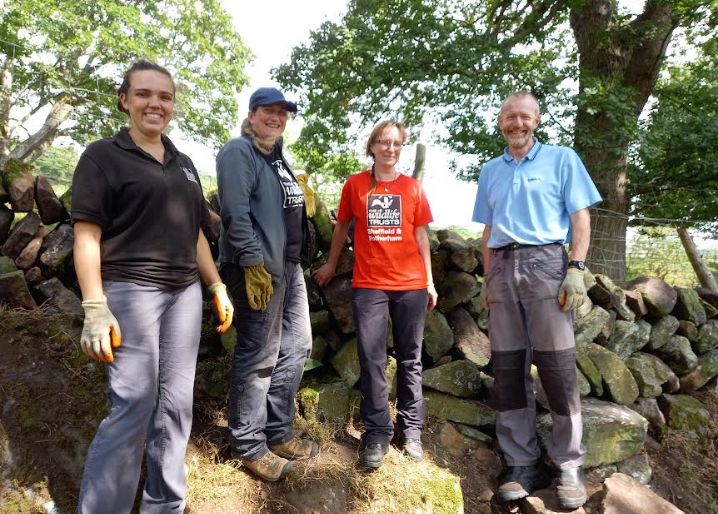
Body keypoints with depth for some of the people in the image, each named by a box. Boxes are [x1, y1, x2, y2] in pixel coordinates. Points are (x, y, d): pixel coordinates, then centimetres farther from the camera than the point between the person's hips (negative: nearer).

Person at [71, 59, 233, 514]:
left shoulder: (183, 164, 17)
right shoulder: (103, 156, -1)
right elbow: (87, 235, -7)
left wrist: (218, 287, 13)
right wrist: (95, 309, -15)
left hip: (185, 293, 6)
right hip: (129, 290, -5)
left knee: (176, 405, 9)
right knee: (134, 406, -7)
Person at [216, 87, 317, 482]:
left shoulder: (277, 156, 21)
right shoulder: (239, 151, -6)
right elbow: (235, 212, -18)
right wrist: (253, 263, -23)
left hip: (289, 265, 10)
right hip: (260, 267, -10)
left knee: (297, 346, 13)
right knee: (259, 356, -3)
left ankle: (278, 432, 28)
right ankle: (249, 445, 14)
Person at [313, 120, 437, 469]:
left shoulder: (413, 188, 6)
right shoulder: (355, 184, 4)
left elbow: (421, 235, 9)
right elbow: (342, 226, 14)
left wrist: (429, 282, 7)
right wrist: (331, 265, 20)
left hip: (411, 285, 1)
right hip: (368, 285, -1)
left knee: (410, 359, 9)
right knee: (372, 360, 0)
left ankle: (411, 428, 23)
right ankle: (377, 433, 14)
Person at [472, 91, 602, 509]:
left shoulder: (562, 159, 9)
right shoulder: (491, 171, 20)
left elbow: (580, 217, 2)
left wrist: (576, 269, -10)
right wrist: (488, 279, 12)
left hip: (545, 262, -4)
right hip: (503, 268, 4)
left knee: (558, 367, -4)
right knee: (508, 368, 3)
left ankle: (570, 466, 11)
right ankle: (523, 464, 13)